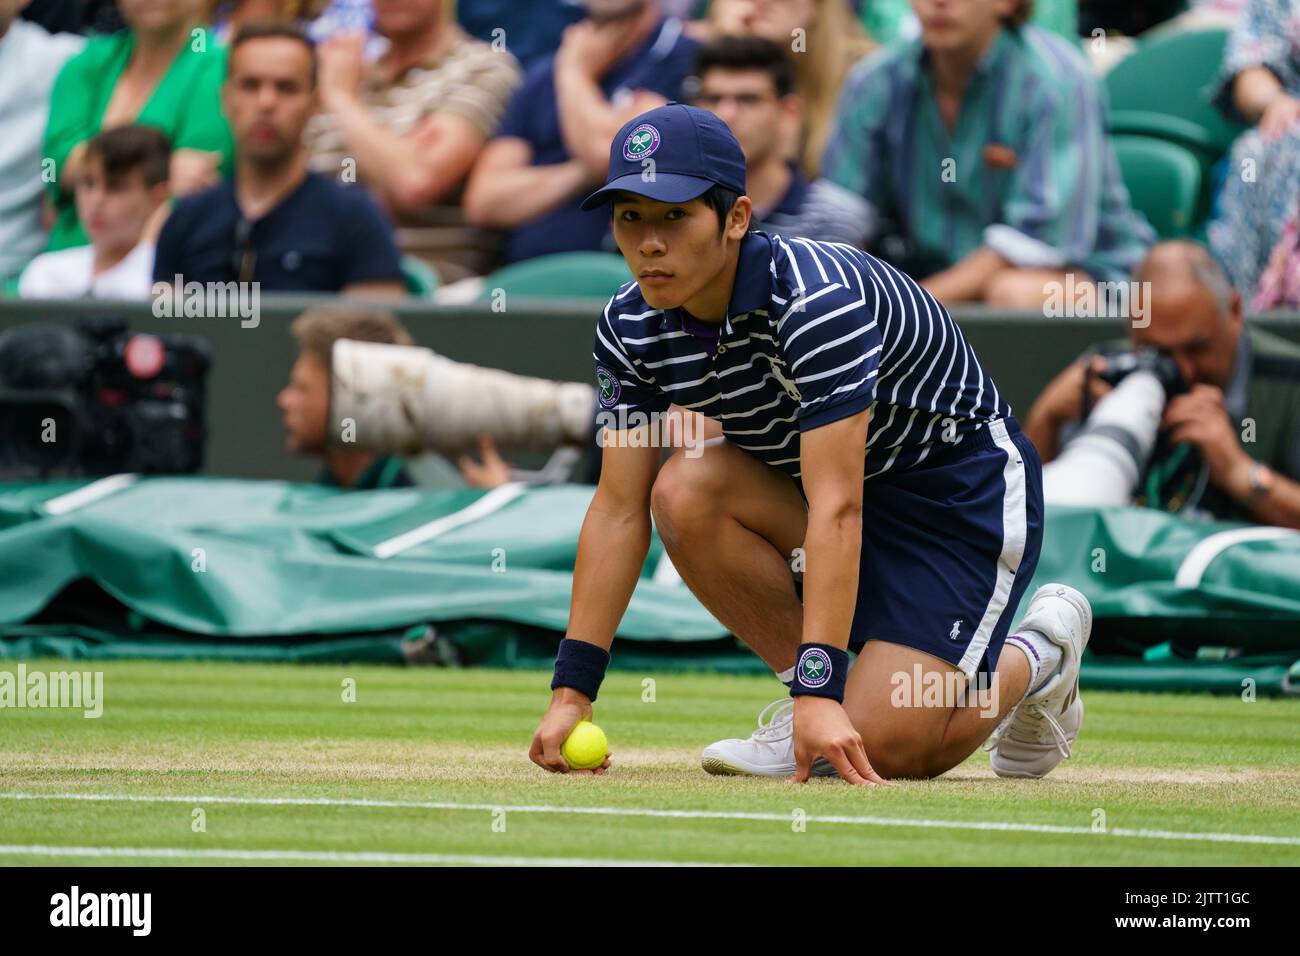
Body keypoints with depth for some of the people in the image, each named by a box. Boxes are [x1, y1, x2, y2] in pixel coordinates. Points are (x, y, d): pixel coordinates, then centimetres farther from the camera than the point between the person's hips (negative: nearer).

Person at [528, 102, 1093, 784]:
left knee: (880, 746, -20)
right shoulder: (630, 330, -11)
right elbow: (618, 509, -8)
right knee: (686, 491, -24)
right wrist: (572, 690, -15)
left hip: (964, 485, -7)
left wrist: (823, 693, -43)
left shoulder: (818, 299, -32)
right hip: (833, 476, 7)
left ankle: (1035, 658, 11)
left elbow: (835, 507, -37)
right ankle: (804, 695, -5)